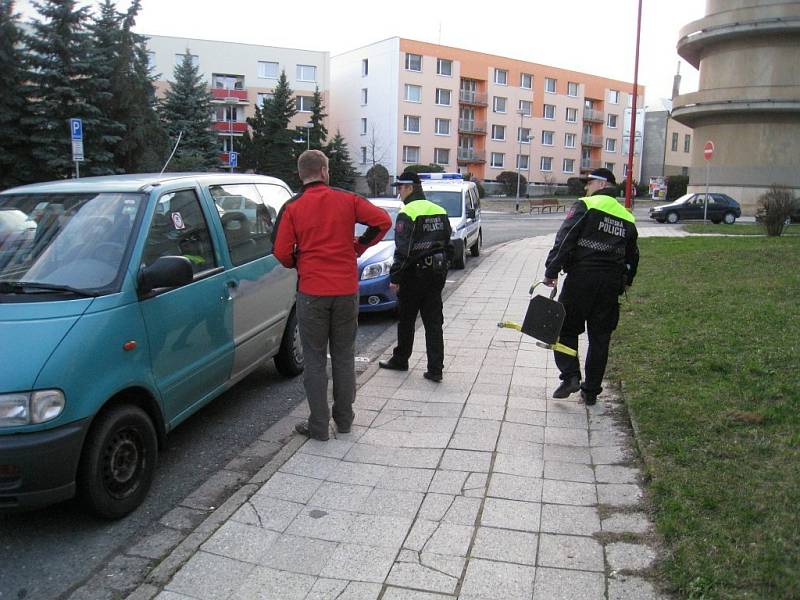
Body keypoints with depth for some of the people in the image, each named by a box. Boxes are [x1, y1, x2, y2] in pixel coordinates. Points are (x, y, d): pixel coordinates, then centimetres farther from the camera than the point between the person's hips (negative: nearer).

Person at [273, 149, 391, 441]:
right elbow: (383, 220, -2)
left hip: (312, 293, -2)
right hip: (347, 290, 2)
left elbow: (282, 253, -7)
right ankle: (344, 419, 24)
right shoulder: (347, 200, 1)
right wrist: (359, 246, 8)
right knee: (344, 356, 15)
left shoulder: (292, 208, -3)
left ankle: (318, 426, 12)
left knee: (315, 360, 8)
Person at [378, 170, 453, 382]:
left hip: (414, 275, -6)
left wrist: (395, 277, -11)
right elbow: (448, 245, 13)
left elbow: (403, 250, -17)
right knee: (434, 322, 6)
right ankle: (435, 370, 5)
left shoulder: (407, 213, -13)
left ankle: (400, 360, 26)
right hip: (436, 274, 6)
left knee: (406, 321, 11)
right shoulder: (439, 211, 9)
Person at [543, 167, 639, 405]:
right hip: (611, 284, 5)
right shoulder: (627, 218, 15)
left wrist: (552, 270, -11)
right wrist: (625, 281, 34)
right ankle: (591, 392, 16)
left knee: (566, 328, 9)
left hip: (581, 278, -5)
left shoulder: (585, 205, -4)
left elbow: (564, 240, -13)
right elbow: (632, 256, 22)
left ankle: (570, 376, -5)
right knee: (600, 337, 10)